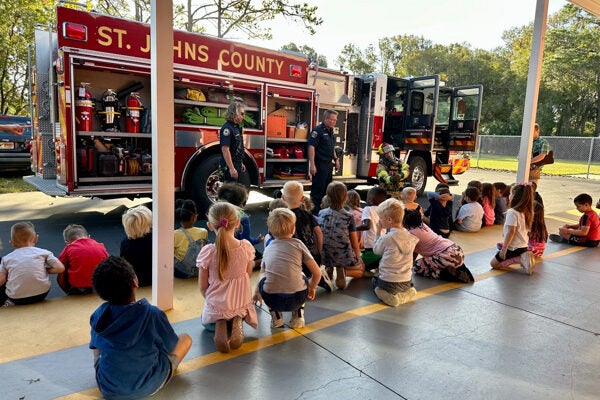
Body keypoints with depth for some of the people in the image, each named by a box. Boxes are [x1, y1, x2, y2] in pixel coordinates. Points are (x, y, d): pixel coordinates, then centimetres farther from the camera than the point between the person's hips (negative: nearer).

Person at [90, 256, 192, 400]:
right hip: (147, 387, -3)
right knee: (186, 338, 15)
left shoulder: (98, 315, -13)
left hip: (107, 387, 4)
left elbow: (95, 345, 7)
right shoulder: (152, 314, -24)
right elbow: (171, 347, -7)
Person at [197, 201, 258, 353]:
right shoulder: (246, 247, -15)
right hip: (242, 304, 1)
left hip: (216, 306, -1)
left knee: (206, 322, 35)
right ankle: (236, 323, 0)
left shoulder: (207, 252, -20)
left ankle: (220, 326, -3)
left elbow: (203, 286, -8)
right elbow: (248, 276, 1)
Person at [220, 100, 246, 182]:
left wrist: (241, 164, 22)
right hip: (230, 165, -10)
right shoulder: (227, 128, -17)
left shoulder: (236, 127, 12)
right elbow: (225, 149, -24)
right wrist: (231, 168, -27)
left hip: (236, 164, 10)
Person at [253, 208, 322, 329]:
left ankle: (276, 317, 20)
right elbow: (317, 273, 7)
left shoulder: (268, 249, 17)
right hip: (297, 299, -1)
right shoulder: (298, 244, 9)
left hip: (271, 300, 1)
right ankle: (298, 316, 19)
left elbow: (262, 273, 35)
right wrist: (312, 288, 29)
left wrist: (257, 293, 54)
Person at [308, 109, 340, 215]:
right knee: (317, 189, -3)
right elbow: (311, 147, -20)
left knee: (327, 189, 15)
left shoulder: (330, 130, 13)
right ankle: (314, 213, 5)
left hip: (328, 164, 9)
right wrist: (312, 165, -25)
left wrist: (336, 159, 19)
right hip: (320, 164, -9)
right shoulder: (318, 130, -14)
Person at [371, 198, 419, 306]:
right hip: (407, 282, 5)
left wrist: (378, 232, 7)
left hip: (388, 283, -5)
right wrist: (389, 231, 8)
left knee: (374, 280, 27)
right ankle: (406, 294, 5)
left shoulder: (386, 238, -19)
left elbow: (376, 250, 0)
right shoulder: (410, 236, -3)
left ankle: (391, 297, -2)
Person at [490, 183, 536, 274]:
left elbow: (511, 232, -22)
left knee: (494, 263, 7)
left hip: (513, 248, -8)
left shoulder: (512, 212, -20)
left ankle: (518, 259, -10)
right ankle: (522, 258, 4)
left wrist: (504, 248, -19)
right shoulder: (525, 212, 5)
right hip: (523, 246, 8)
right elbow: (525, 230, 10)